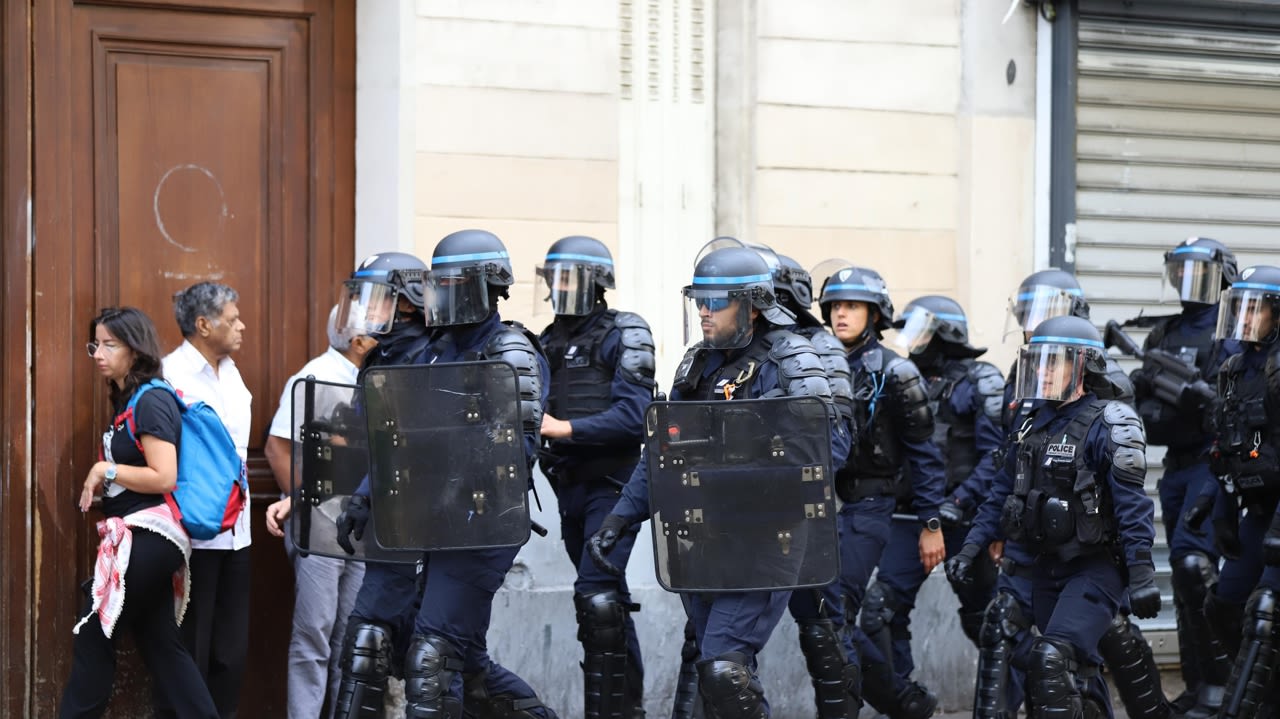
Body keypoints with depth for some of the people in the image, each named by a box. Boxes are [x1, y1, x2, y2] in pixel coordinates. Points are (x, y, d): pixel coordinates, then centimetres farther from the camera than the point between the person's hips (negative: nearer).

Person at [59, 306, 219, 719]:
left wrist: (105, 470, -13)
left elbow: (163, 478, -20)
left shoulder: (151, 402, -13)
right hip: (136, 536, 10)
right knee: (161, 644, 9)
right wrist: (102, 481, 5)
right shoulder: (125, 401, 16)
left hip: (148, 536, -10)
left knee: (93, 637, -4)